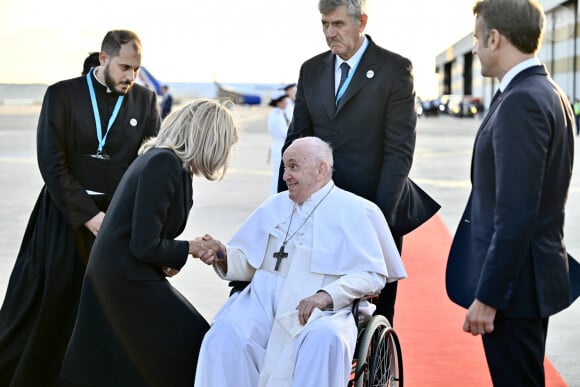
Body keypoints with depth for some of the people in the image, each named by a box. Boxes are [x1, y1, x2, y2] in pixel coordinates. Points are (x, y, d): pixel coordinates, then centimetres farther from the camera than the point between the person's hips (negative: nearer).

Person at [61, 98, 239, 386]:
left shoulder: (157, 156, 11)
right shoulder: (165, 164, -20)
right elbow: (145, 246, -22)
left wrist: (165, 260, 2)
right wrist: (188, 249, -6)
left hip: (112, 274, 10)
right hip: (128, 277, -10)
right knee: (193, 349, -1)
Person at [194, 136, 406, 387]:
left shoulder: (355, 211, 8)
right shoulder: (275, 205, 22)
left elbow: (373, 274, -1)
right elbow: (249, 263, 19)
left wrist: (327, 296, -16)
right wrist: (222, 256, -3)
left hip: (321, 309, -3)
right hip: (264, 299, 3)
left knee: (324, 339, -37)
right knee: (224, 336, -27)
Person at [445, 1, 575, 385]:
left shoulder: (521, 103, -20)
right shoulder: (548, 93, 11)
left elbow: (515, 215, -25)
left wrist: (487, 296, -21)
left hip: (513, 281, -10)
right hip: (532, 273, 10)